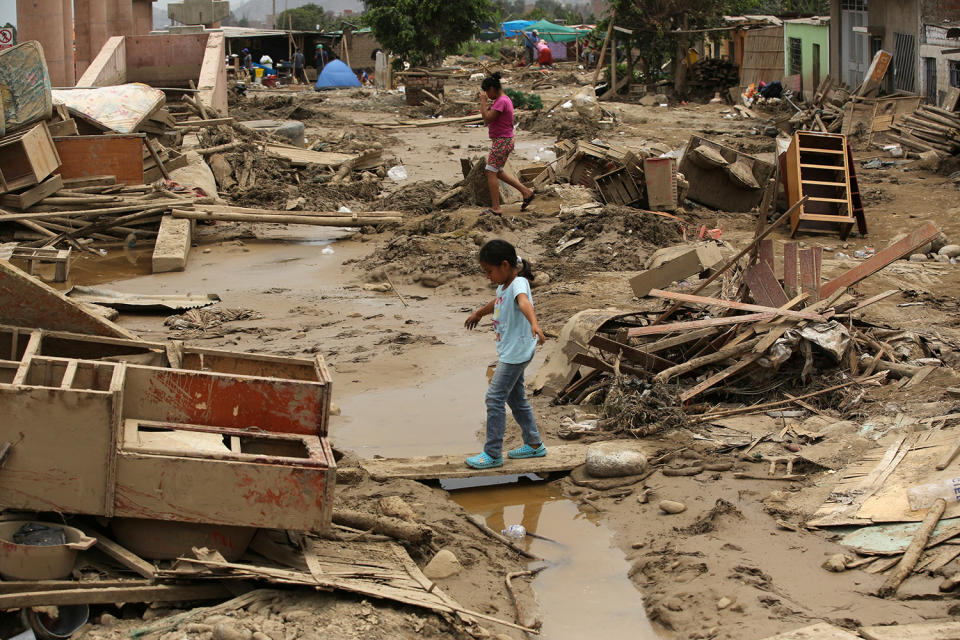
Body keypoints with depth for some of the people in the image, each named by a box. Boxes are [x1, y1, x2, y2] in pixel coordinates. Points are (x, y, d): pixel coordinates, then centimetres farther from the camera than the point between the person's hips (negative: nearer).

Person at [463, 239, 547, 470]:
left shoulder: (519, 284, -21)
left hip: (516, 353, -10)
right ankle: (534, 444, 29)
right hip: (509, 352, 10)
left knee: (495, 397, -9)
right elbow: (497, 302, 31)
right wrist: (478, 314, 49)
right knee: (515, 397, 18)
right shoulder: (504, 285, 8)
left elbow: (524, 303, -44)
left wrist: (534, 324, -64)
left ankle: (493, 454, -4)